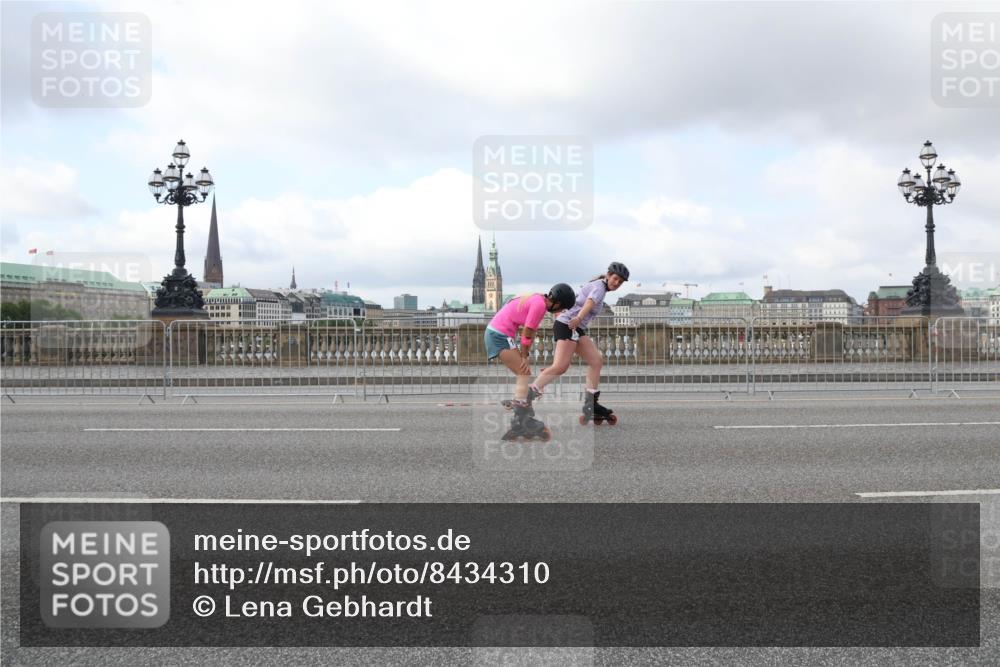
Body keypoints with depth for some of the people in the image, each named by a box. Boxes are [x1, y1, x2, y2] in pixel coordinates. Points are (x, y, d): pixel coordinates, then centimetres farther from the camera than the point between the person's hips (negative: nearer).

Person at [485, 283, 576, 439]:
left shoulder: (537, 300, 13)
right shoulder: (540, 304, -17)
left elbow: (531, 332, 11)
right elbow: (527, 332, -15)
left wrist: (524, 355, 6)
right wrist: (524, 357, -5)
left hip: (495, 333, 10)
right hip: (500, 334, -10)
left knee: (523, 375, 12)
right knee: (524, 374, -9)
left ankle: (520, 422, 13)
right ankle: (521, 422, -12)